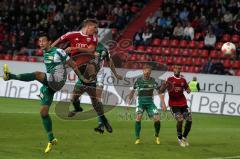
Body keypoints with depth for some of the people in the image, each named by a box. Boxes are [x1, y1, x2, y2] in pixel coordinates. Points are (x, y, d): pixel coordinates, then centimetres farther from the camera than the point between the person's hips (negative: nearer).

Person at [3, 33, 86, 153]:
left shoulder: (58, 52, -7)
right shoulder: (44, 53, 15)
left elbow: (72, 64, -1)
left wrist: (81, 78, 3)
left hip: (57, 82, -8)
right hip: (48, 84, 8)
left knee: (38, 74, -33)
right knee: (43, 112, 2)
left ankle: (10, 76, -42)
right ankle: (51, 140, 11)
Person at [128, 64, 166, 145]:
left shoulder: (152, 80, -2)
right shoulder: (139, 80, -3)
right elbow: (133, 90, 6)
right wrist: (129, 100, -3)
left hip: (150, 101, 1)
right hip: (141, 101, -1)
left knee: (157, 119, -10)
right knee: (138, 117, -24)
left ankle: (157, 136, 17)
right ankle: (137, 138, -12)